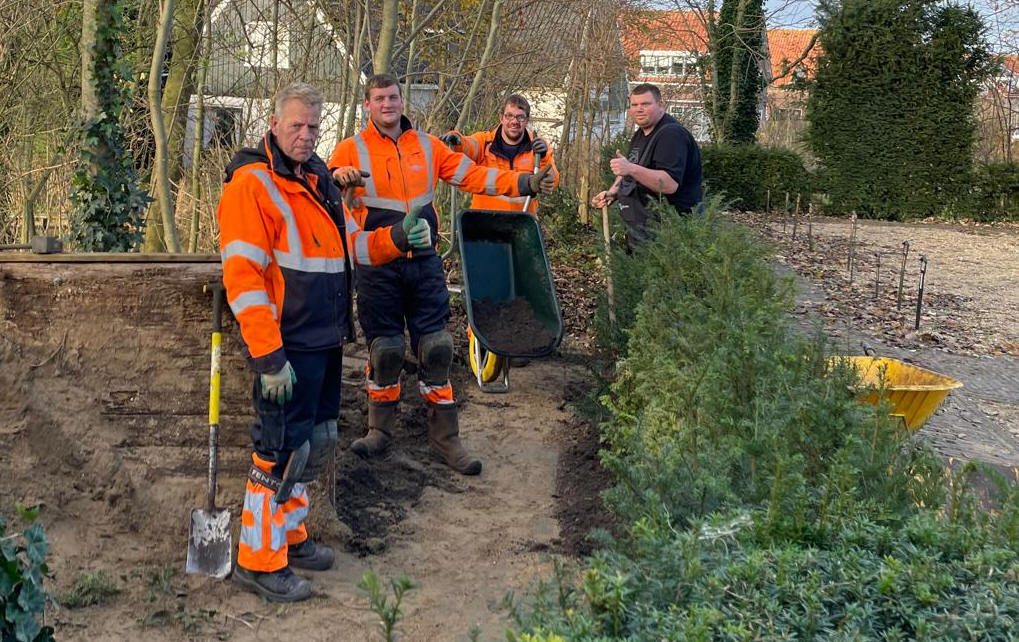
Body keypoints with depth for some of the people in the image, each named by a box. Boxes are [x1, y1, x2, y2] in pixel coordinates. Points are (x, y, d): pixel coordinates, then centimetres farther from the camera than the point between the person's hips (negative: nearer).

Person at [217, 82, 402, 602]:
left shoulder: (316, 180, 15)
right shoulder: (252, 184, -13)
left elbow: (350, 243, 22)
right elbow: (242, 276, -20)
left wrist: (394, 240, 1)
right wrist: (268, 356, -23)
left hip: (324, 343, 9)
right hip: (286, 348, -9)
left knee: (316, 443, 18)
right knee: (281, 451, -2)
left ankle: (288, 536, 34)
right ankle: (258, 561, 11)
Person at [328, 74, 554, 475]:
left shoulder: (427, 146, 9)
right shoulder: (351, 150, 1)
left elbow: (473, 176, 7)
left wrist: (525, 183, -3)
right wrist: (338, 179, -29)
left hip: (424, 263, 2)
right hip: (377, 266, -2)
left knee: (435, 348, 3)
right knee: (384, 349, 4)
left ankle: (445, 437, 12)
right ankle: (379, 430, 23)